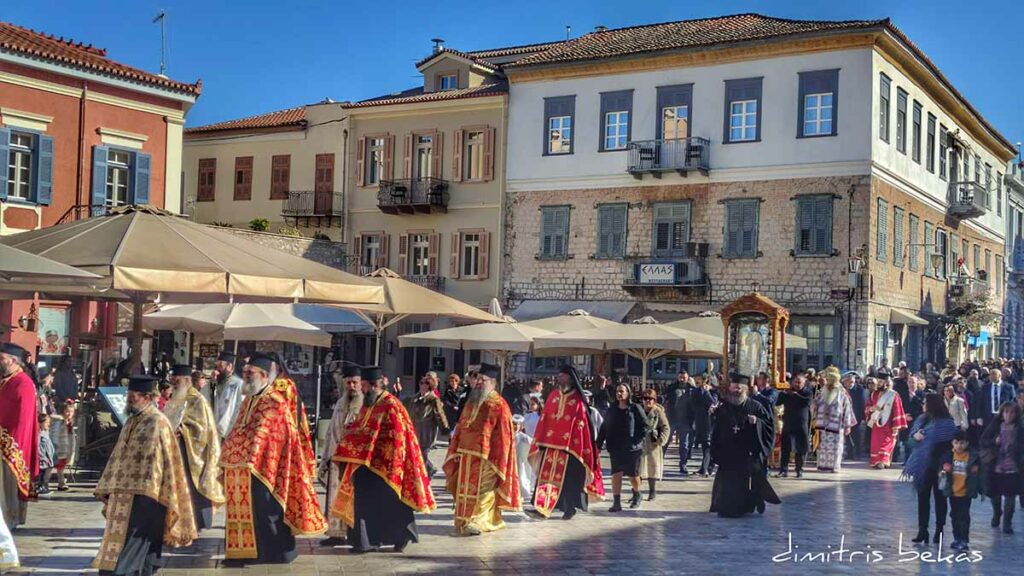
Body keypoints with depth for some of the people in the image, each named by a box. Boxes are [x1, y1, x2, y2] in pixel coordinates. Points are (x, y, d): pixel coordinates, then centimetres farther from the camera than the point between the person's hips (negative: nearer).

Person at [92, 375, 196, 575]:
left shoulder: (157, 424, -13)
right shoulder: (132, 421, 14)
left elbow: (156, 462, -17)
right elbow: (120, 458, 19)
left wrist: (145, 496, -20)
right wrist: (108, 491, 16)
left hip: (141, 499, -8)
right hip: (124, 498, 9)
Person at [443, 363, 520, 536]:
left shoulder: (498, 406, -8)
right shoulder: (471, 402, 14)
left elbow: (502, 436, -11)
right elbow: (461, 428, 17)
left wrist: (495, 460, -15)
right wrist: (456, 450, 10)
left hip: (485, 456, -7)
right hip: (466, 455, 7)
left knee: (481, 489, -5)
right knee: (465, 489, 10)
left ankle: (478, 521, -1)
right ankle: (465, 521, 20)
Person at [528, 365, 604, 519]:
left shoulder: (577, 399, -1)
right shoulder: (553, 395, 9)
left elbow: (582, 423, -2)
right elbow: (544, 418, 10)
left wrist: (579, 446, -6)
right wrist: (540, 441, 5)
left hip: (569, 444, -3)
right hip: (550, 443, 3)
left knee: (568, 476, 3)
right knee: (547, 473, -3)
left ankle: (570, 507, 15)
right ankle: (542, 505, -2)